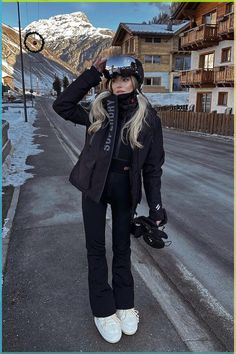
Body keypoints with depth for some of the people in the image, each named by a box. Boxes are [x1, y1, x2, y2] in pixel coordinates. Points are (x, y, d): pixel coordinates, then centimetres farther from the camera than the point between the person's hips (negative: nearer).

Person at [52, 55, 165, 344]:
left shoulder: (148, 117, -4)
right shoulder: (100, 109, 0)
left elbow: (153, 165, -3)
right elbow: (62, 105, -6)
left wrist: (155, 206, -6)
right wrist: (92, 74, -9)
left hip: (126, 187, 0)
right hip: (95, 184, 1)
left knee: (122, 246, 14)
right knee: (96, 247, 8)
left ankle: (124, 304, 33)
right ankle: (103, 309, 26)